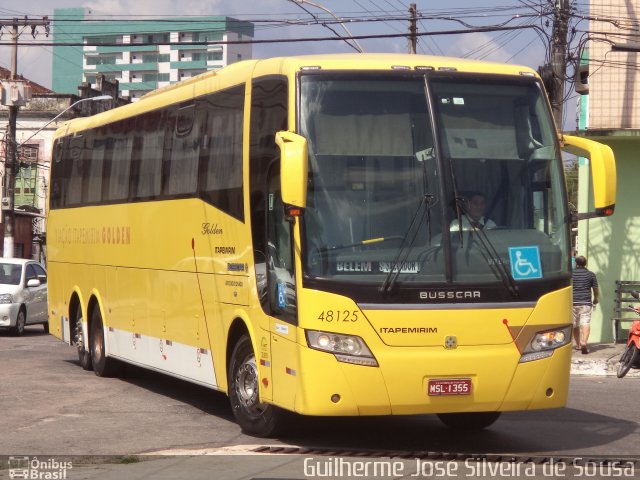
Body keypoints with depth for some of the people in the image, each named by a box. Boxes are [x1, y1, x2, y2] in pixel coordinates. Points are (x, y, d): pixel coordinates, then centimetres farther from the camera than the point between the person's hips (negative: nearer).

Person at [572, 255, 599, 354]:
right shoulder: (591, 274, 1)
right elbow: (596, 290, 4)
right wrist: (595, 299, 24)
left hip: (573, 302, 1)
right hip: (586, 303, -1)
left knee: (574, 325, 14)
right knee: (586, 323, -9)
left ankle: (578, 344, 24)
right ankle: (584, 342, -28)